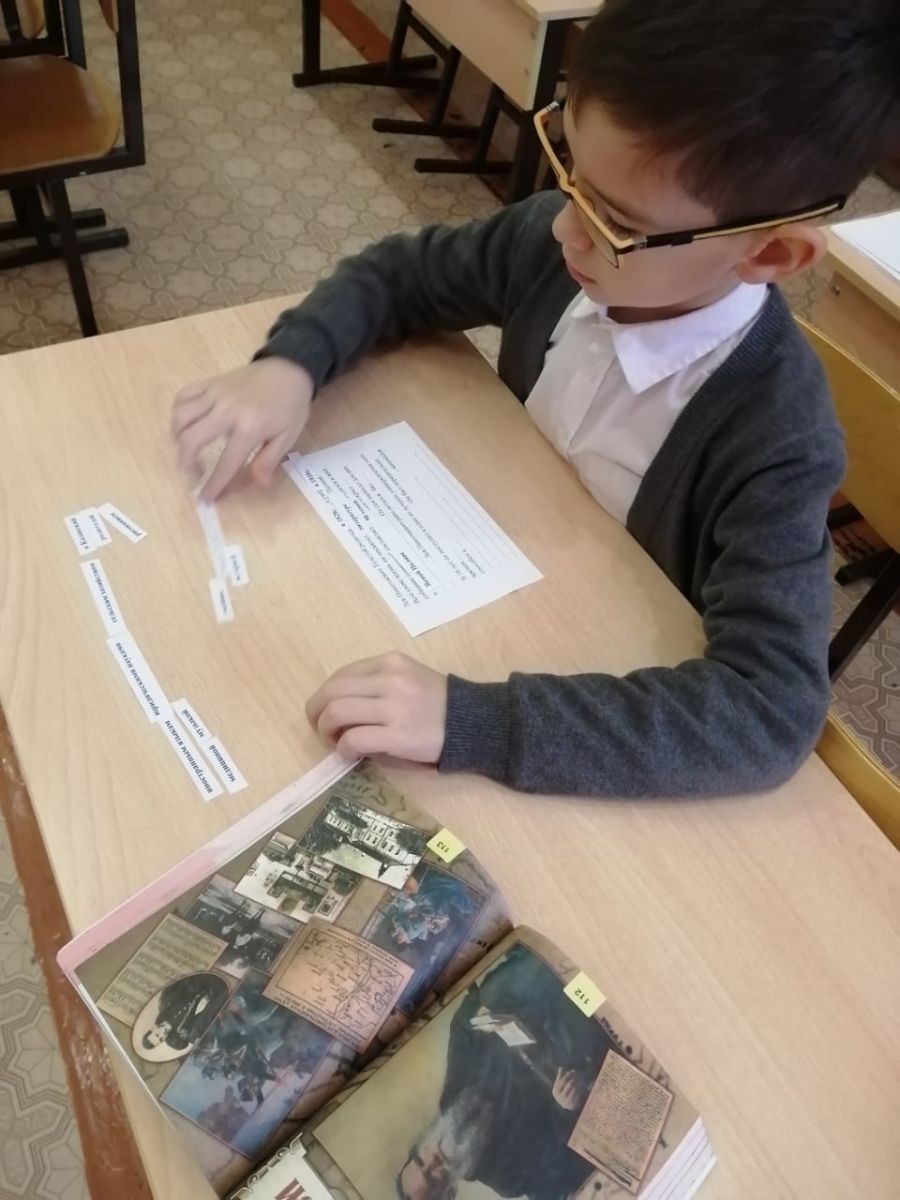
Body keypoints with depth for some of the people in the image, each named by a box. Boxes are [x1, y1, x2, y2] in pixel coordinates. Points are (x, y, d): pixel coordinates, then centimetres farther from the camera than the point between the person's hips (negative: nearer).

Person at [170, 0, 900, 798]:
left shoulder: (777, 435, -30)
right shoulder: (557, 241, -16)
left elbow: (772, 711, -36)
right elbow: (398, 274, -2)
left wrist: (470, 721, -44)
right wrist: (290, 365, -21)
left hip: (605, 705, -4)